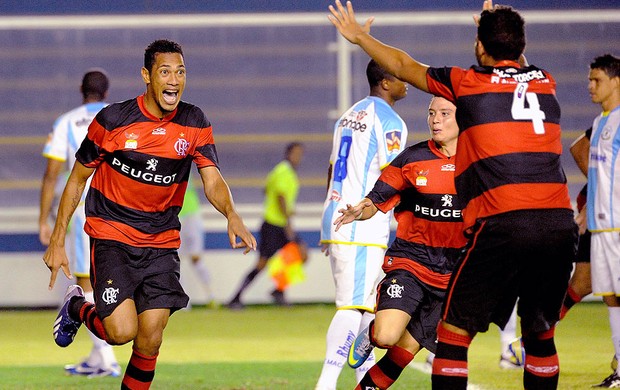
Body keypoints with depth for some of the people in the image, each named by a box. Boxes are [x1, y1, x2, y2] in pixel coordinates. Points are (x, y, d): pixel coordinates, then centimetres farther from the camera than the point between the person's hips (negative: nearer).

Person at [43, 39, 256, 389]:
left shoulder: (196, 125, -1)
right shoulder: (113, 120, -9)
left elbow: (213, 180, -10)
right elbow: (78, 179, 1)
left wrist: (232, 216, -32)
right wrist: (57, 241, -1)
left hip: (162, 242, 3)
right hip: (111, 235, -3)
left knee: (150, 339, -5)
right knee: (122, 331, -15)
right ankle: (76, 308, 17)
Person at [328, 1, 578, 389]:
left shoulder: (468, 83, 4)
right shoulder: (545, 83, 16)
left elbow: (403, 66, 21)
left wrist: (359, 36, 38)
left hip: (502, 226, -5)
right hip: (561, 224, 5)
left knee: (454, 333, 2)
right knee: (540, 335, 17)